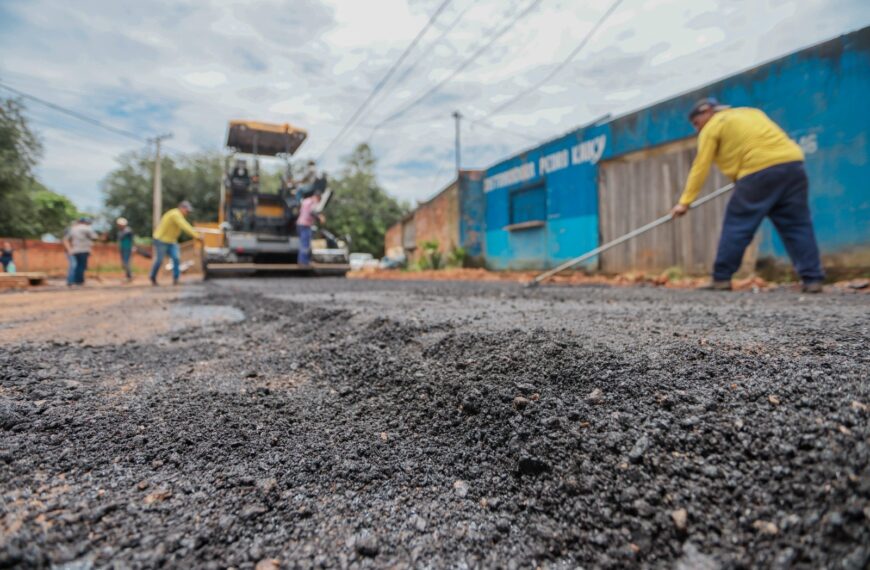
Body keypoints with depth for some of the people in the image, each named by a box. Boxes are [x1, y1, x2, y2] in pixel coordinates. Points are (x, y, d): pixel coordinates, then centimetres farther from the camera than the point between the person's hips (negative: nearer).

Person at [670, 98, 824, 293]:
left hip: (759, 171, -7)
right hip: (792, 164, 7)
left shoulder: (712, 127, 8)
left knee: (737, 225, 1)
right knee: (798, 226, 9)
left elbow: (700, 167, 2)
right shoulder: (752, 112, 29)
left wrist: (685, 202, 1)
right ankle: (813, 279, 7)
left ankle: (721, 278, 3)